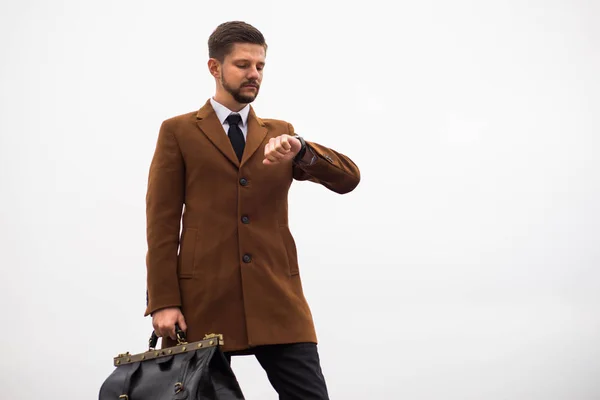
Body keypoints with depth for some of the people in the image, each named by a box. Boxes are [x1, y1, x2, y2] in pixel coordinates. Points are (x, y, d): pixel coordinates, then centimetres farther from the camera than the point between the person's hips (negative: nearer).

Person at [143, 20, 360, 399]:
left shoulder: (279, 133, 16)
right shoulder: (178, 132, 8)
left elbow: (348, 178, 4)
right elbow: (162, 223, 2)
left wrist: (299, 150, -16)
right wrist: (164, 302, -8)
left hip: (276, 299, 2)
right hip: (204, 300, -2)